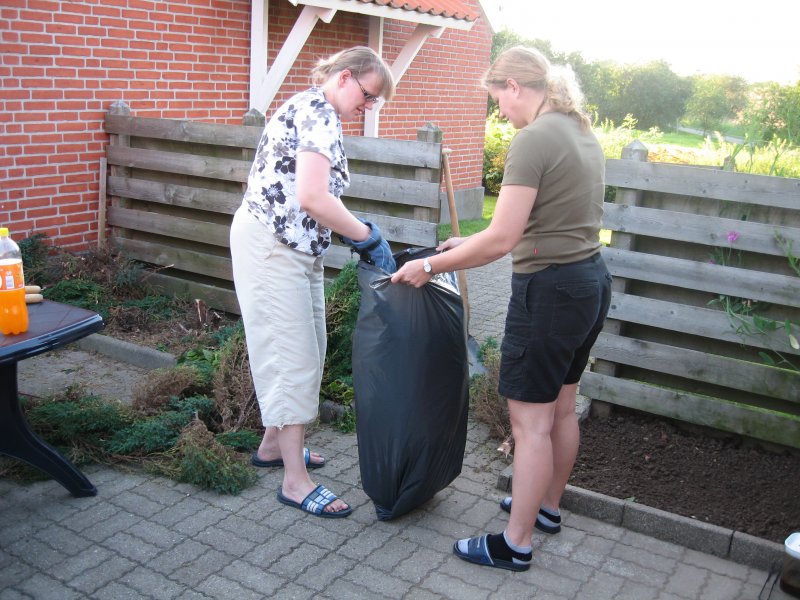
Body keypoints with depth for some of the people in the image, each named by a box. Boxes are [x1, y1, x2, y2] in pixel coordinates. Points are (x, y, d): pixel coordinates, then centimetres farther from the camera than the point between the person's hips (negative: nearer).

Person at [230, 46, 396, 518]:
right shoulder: (318, 114, -15)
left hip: (296, 246, 10)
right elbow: (312, 198, -27)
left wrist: (354, 230, 6)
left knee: (305, 351, 17)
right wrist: (368, 236, -17)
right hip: (270, 247, -10)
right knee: (293, 356, -6)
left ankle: (274, 444, 32)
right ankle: (296, 481, 2)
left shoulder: (315, 112, 17)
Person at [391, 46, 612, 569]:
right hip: (592, 282, 10)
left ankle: (516, 545, 16)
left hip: (550, 291, -10)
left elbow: (502, 240, -22)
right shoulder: (582, 131, 11)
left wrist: (431, 265, -12)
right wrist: (470, 244, 15)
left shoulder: (534, 139, -19)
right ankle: (548, 506, 40)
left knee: (531, 422, 2)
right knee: (562, 408, 22)